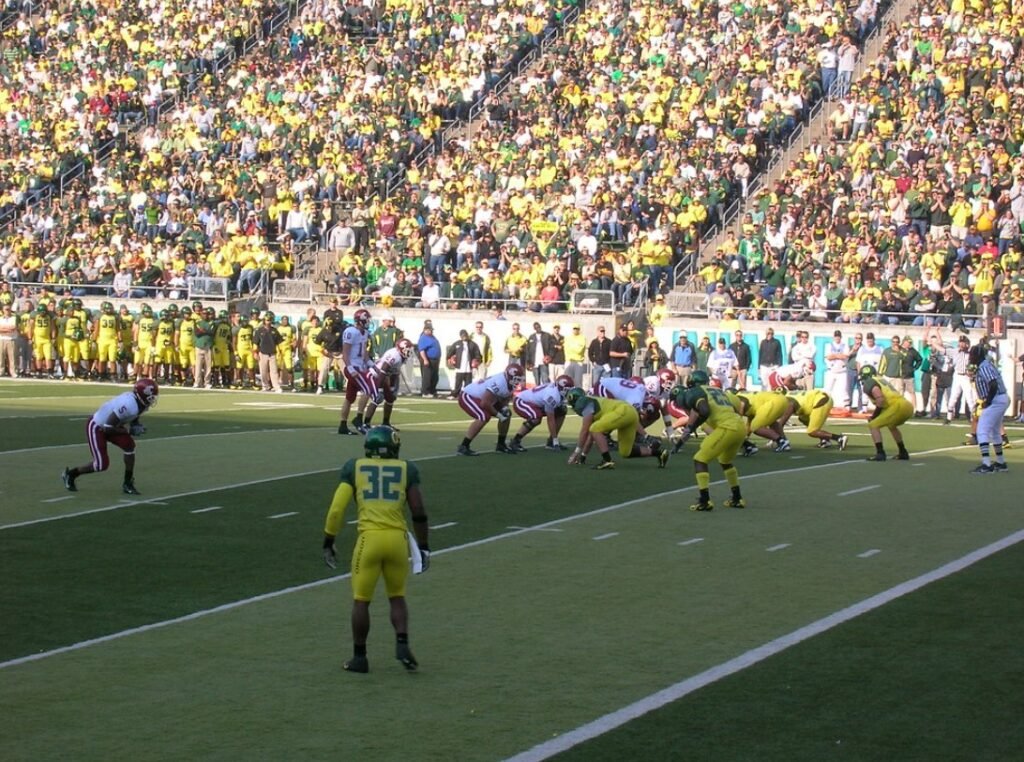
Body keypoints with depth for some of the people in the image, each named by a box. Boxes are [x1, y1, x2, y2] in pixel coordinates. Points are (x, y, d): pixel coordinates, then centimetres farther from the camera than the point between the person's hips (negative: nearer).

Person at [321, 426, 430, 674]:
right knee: (397, 596, 19)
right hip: (397, 538, 1)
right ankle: (402, 644, 1)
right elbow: (418, 512, 3)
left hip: (369, 538, -1)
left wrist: (328, 542, 10)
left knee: (361, 600, 12)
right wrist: (423, 547, 12)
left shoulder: (354, 467, 7)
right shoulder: (406, 469, 7)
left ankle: (359, 657, 15)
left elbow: (337, 509, 1)